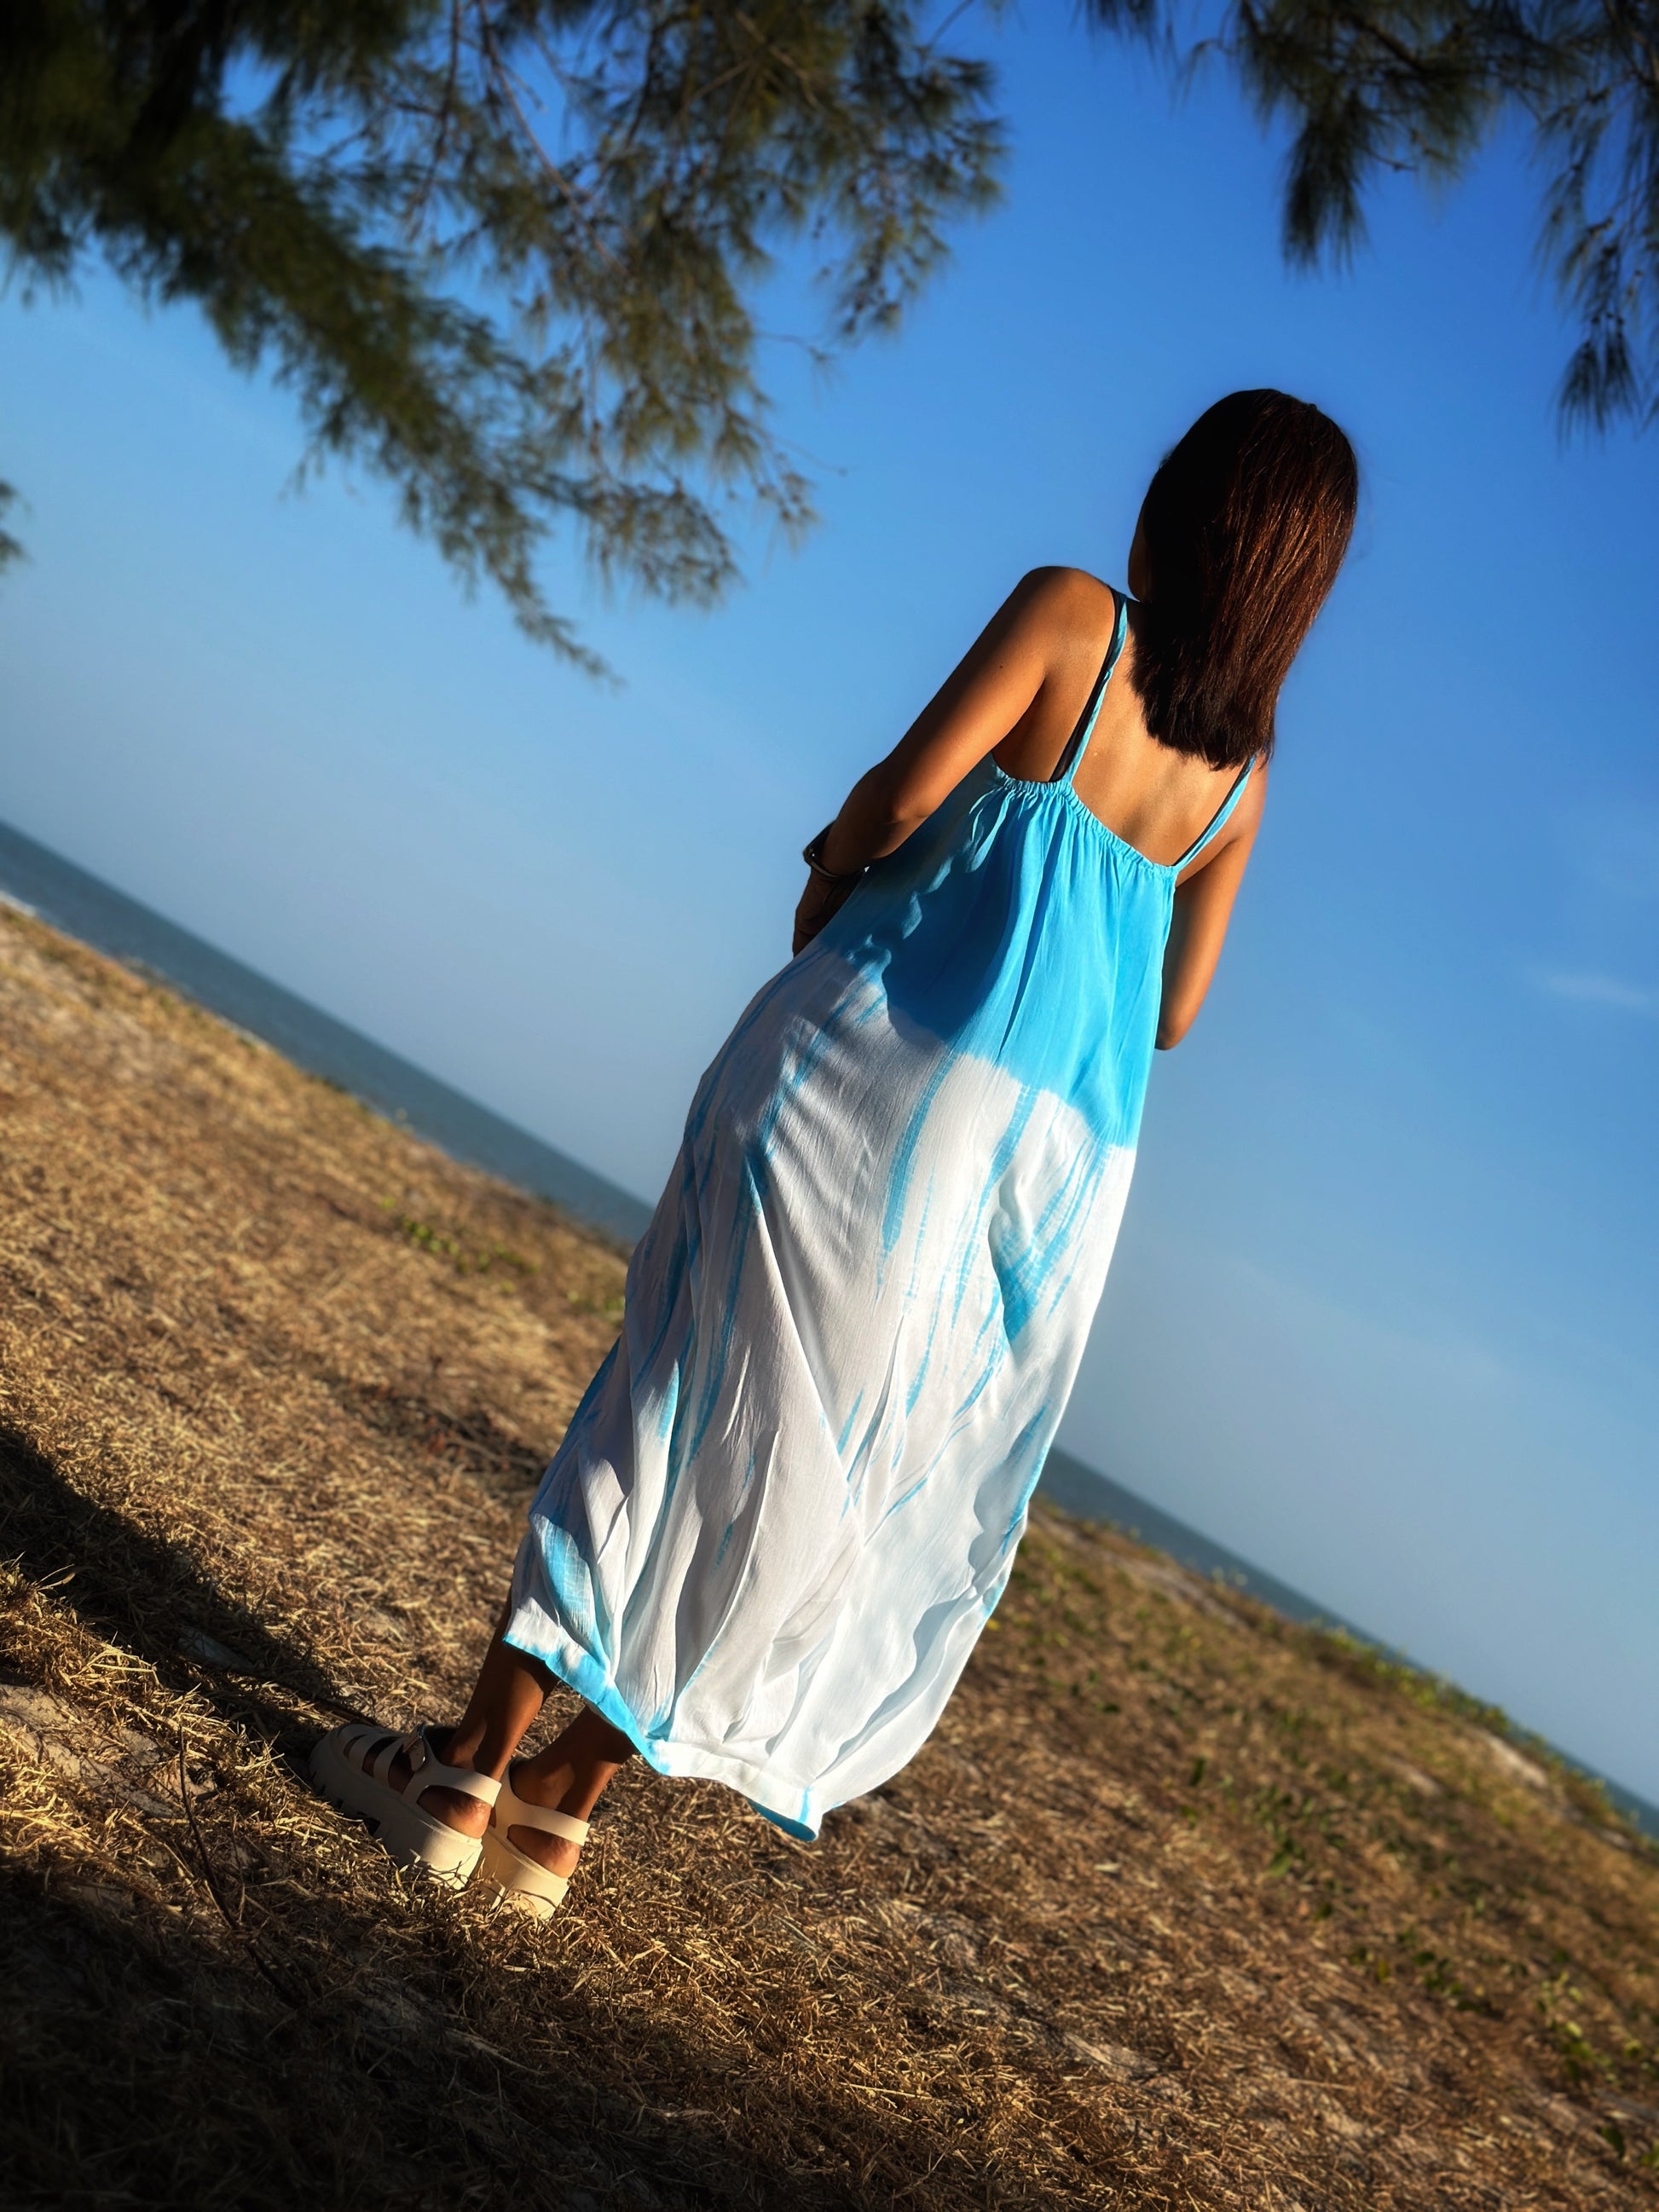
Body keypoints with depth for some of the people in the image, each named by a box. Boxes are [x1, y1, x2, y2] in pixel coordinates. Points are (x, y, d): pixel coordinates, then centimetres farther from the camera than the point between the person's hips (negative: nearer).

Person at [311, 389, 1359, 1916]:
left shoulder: (1071, 614, -2)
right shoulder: (1245, 772, 13)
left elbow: (901, 792, -11)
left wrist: (829, 884, 9)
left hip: (879, 1058, -5)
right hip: (1062, 1152, 5)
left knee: (686, 1399, 5)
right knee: (827, 1463, 11)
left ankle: (471, 1769, 11)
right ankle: (565, 1805, 19)